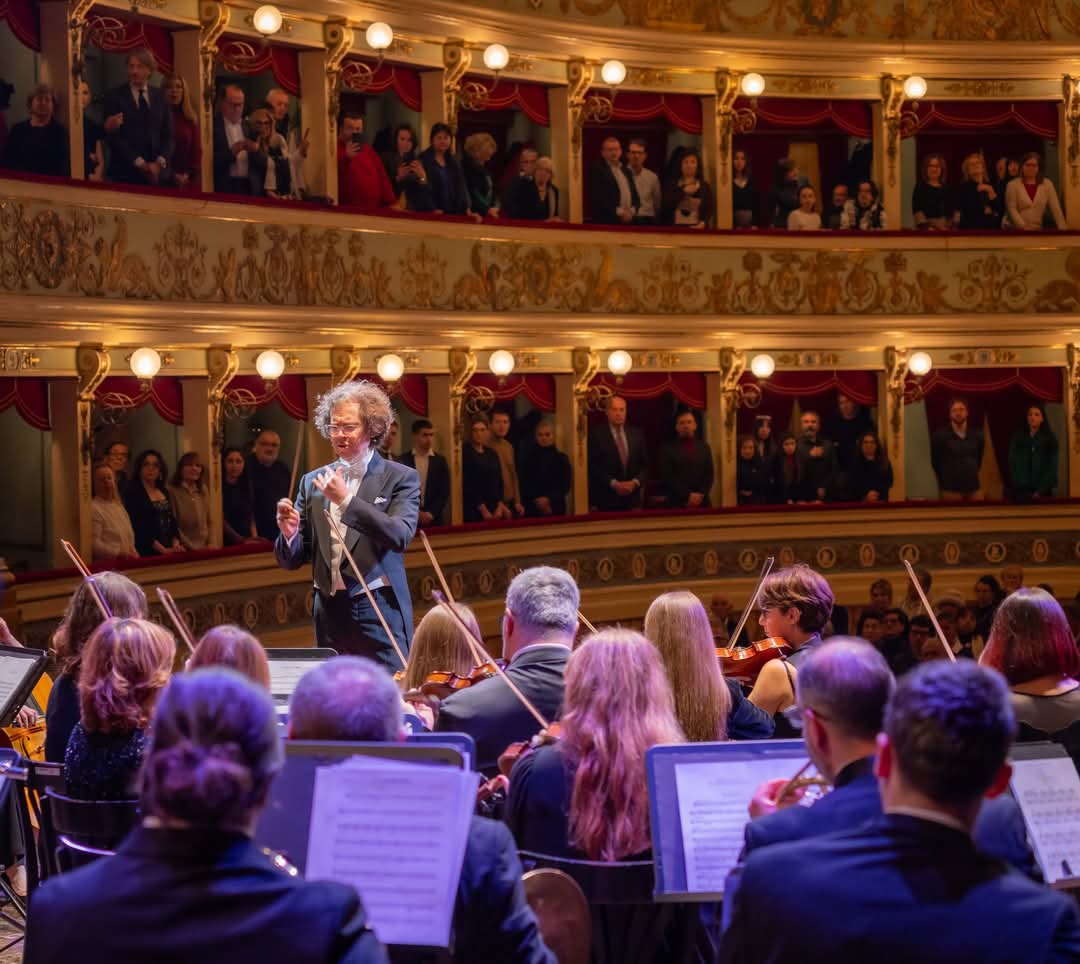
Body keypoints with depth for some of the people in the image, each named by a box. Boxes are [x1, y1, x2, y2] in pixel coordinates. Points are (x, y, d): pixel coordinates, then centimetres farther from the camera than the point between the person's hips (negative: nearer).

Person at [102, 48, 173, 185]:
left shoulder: (159, 96, 11)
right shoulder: (114, 96, 0)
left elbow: (167, 134, 9)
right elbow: (113, 136, -7)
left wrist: (160, 162, -8)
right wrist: (139, 163, -13)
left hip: (156, 174, 3)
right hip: (125, 173, -3)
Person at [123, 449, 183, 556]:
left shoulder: (164, 492, 14)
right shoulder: (133, 492, -6)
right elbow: (138, 527, -14)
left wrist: (176, 544, -3)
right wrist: (163, 549, -17)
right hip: (147, 554, -6)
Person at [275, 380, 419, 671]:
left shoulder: (400, 478, 1)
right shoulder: (313, 482, 11)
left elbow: (400, 536, -15)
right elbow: (292, 560, 11)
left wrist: (346, 500, -21)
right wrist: (289, 534, -12)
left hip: (378, 611, -3)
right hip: (330, 612, 3)